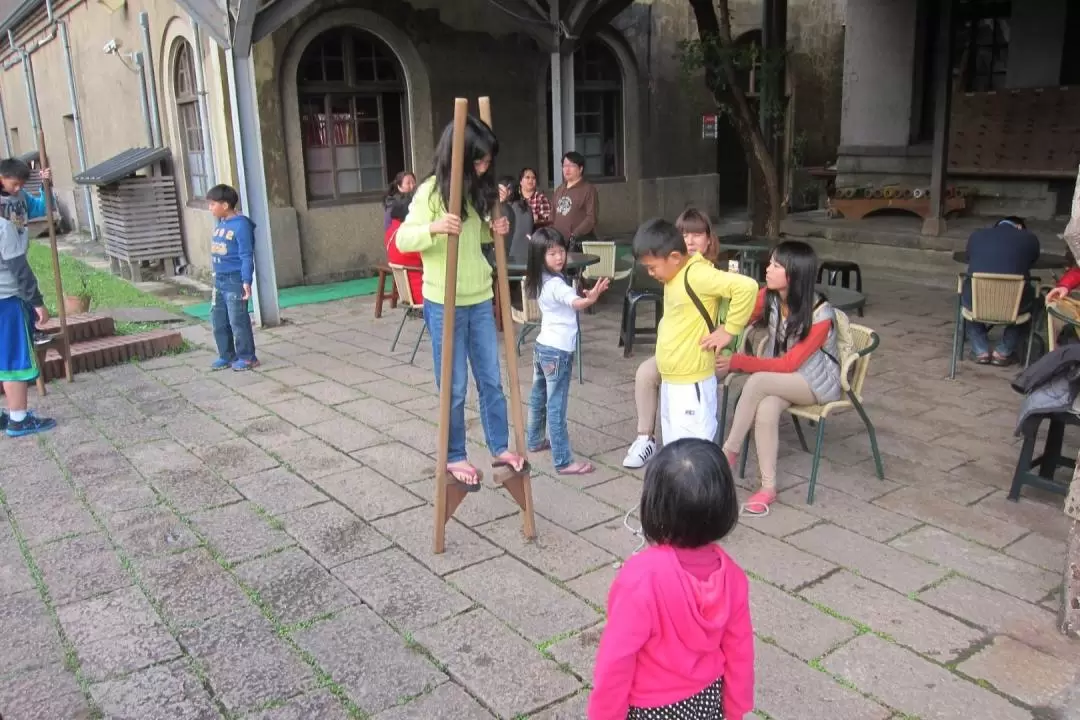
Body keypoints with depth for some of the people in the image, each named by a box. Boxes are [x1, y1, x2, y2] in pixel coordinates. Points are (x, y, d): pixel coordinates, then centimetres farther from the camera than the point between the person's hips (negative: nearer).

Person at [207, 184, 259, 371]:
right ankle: (227, 356, 23)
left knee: (238, 321, -2)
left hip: (235, 280, -9)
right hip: (219, 280, 9)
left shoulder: (241, 225, -14)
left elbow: (246, 256, -17)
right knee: (218, 321, 12)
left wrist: (246, 281, -21)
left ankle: (247, 357, 10)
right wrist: (216, 277, 19)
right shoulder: (220, 224, 10)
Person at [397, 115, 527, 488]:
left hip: (480, 300, 6)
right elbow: (403, 239, -16)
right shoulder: (431, 191, -13)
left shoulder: (477, 190, 6)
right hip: (444, 304, -6)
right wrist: (433, 228, -35)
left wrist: (493, 230, -2)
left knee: (491, 380, 13)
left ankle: (501, 448, 26)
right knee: (454, 386, 4)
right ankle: (454, 458, 20)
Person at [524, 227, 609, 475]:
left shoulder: (540, 280, 8)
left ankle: (535, 441, 39)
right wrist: (592, 297, -61)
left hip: (543, 346, 10)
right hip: (558, 351, -10)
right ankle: (563, 462, -4)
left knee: (538, 397, 22)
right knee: (556, 406, -7)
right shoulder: (556, 284, -22)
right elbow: (576, 303, -43)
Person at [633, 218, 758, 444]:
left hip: (692, 384, -9)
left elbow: (747, 287, -28)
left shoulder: (697, 275, -20)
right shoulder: (674, 275, 7)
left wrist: (729, 330, -21)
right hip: (671, 381, 9)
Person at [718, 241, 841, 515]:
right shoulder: (768, 296, -9)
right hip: (781, 378, 5)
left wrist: (739, 362, -31)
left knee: (757, 381, -33)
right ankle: (768, 487, -23)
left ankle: (729, 450, -18)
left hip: (817, 382, -5)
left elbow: (789, 363, -26)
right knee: (765, 411, -31)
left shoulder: (820, 316, -25)